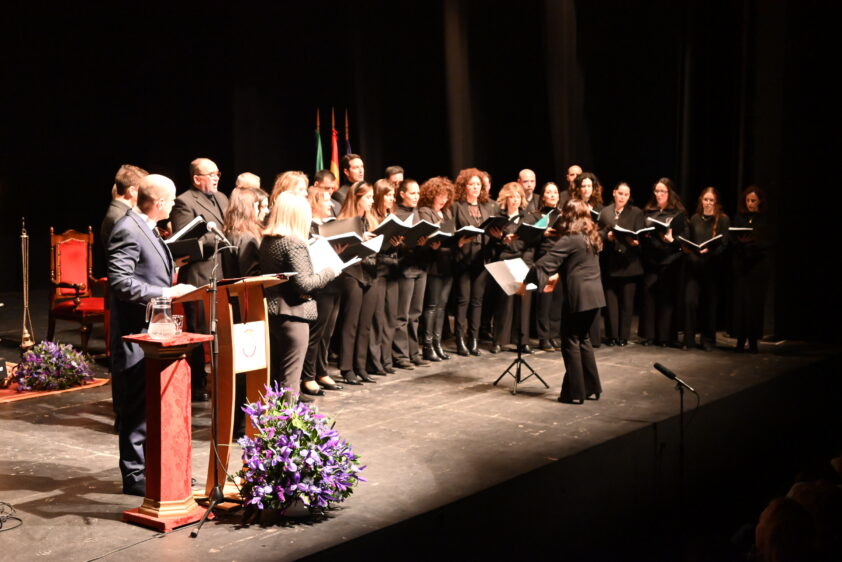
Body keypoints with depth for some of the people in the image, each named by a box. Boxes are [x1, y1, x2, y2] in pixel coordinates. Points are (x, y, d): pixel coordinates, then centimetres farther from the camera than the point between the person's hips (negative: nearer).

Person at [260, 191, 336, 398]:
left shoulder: (266, 240, 7)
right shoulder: (294, 243, -16)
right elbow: (303, 284, -20)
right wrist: (328, 272, -6)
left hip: (270, 311, 8)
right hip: (293, 314, -8)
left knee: (273, 375, 16)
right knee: (290, 380, -1)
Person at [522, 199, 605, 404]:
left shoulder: (570, 239, -14)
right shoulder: (591, 236, 12)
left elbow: (546, 261, -16)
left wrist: (526, 282, -7)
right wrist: (559, 275, 16)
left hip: (578, 296, -8)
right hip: (594, 294, 8)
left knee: (571, 342, 1)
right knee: (583, 338, 18)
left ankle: (575, 393, 4)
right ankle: (592, 387, 22)